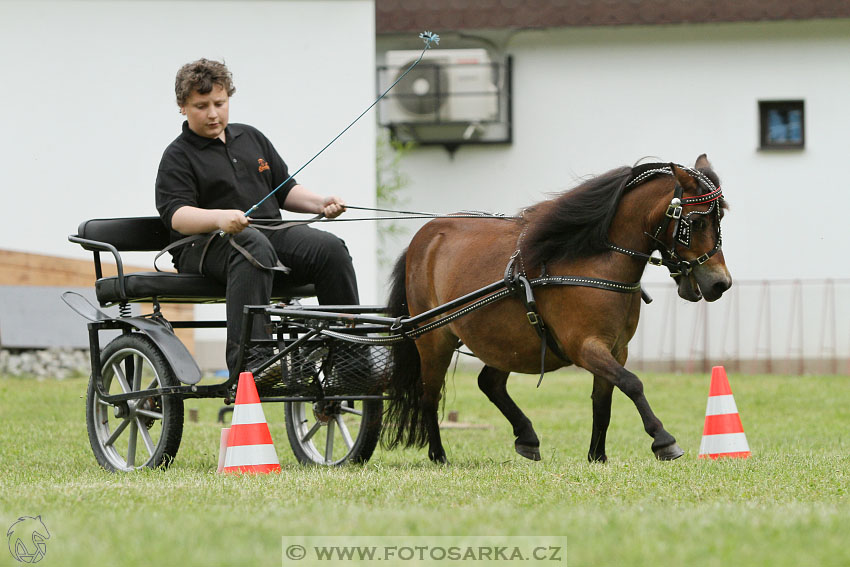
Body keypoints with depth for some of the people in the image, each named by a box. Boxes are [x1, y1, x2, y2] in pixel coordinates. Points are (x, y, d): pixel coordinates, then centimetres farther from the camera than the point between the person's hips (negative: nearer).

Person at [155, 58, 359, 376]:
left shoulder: (252, 138, 23)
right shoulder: (178, 156, 4)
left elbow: (285, 190, 26)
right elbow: (177, 214, -11)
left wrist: (320, 203, 5)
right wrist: (219, 218, -31)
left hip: (272, 233, 5)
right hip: (205, 246, -5)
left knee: (329, 248, -23)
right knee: (254, 246, -40)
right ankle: (247, 361, -50)